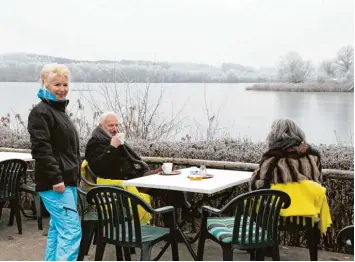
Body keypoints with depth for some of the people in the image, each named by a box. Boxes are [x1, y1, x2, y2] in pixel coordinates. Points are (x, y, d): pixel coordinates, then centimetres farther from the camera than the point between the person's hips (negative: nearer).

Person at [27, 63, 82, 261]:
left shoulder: (60, 110, 18)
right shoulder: (41, 112, -11)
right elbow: (41, 149, -19)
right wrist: (55, 178, -23)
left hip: (67, 181, 10)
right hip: (54, 183, -10)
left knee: (58, 230, 14)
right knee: (71, 230, -13)